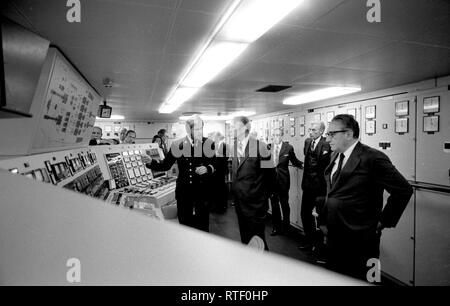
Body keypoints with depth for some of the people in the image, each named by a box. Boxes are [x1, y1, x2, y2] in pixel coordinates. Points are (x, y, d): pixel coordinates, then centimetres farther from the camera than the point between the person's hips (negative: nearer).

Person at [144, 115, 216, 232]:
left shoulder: (208, 144, -3)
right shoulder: (178, 145, -2)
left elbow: (213, 165, 4)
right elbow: (166, 165, 2)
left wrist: (207, 169, -17)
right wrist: (151, 162, -13)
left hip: (202, 190, -1)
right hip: (183, 190, 1)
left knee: (202, 224, 5)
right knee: (184, 223, 11)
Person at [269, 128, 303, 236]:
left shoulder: (288, 147, -3)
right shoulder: (268, 147, 2)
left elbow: (294, 161, 4)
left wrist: (302, 164, -7)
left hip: (283, 179, -2)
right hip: (271, 179, 3)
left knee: (284, 203, 9)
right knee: (274, 203, 12)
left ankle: (285, 226, 25)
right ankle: (276, 227, 26)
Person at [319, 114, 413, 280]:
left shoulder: (373, 158, -16)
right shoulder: (335, 156, 7)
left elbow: (404, 190, -14)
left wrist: (384, 221, -9)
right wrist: (323, 220, 8)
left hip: (359, 240, -7)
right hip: (334, 235, 7)